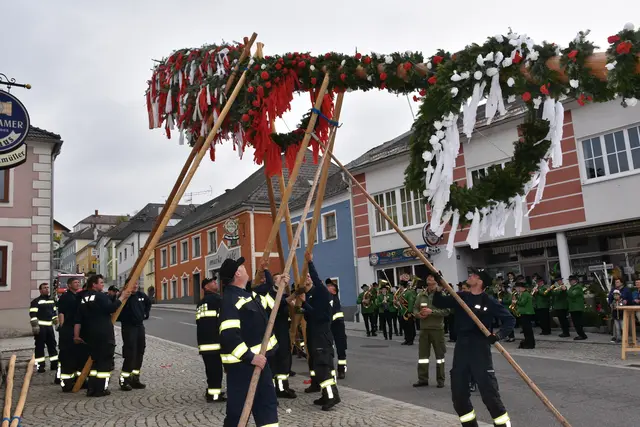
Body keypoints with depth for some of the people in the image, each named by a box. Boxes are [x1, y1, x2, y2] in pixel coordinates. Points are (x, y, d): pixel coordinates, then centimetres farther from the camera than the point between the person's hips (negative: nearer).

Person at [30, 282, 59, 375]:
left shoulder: (52, 300, 14)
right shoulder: (36, 301, -7)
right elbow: (32, 314, -12)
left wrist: (57, 323, 18)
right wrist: (35, 326, -19)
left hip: (49, 326, 7)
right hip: (40, 327, -7)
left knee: (52, 345, 10)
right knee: (40, 346, -1)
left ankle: (54, 364, 18)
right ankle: (40, 366, 6)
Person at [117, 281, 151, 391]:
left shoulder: (141, 295, 6)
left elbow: (148, 303, 26)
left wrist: (146, 313, 17)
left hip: (140, 326, 7)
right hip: (128, 327, -7)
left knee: (139, 353, 10)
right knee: (130, 354, -11)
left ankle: (135, 379, 20)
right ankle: (124, 380, 0)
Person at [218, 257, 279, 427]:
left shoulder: (248, 294, 10)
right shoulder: (230, 299, -22)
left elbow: (267, 301, 32)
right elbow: (228, 335, -30)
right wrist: (249, 357, -29)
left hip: (259, 358, 10)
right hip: (242, 363, -10)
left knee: (267, 402, 18)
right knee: (239, 409, -2)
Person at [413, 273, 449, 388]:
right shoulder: (421, 295, 6)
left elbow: (446, 311, -15)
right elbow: (415, 308, 12)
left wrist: (431, 311, -22)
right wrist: (418, 314, -9)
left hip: (437, 328, -4)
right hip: (424, 328, 4)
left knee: (439, 354, 7)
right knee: (422, 353, 6)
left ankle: (440, 380, 17)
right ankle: (422, 379, 15)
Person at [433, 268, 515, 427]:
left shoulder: (489, 302, -7)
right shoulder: (460, 297, 7)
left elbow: (510, 319, -5)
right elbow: (439, 303, 6)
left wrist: (499, 334, -21)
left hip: (480, 348, -5)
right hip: (461, 346, 6)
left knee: (488, 390, -7)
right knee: (458, 392, 11)